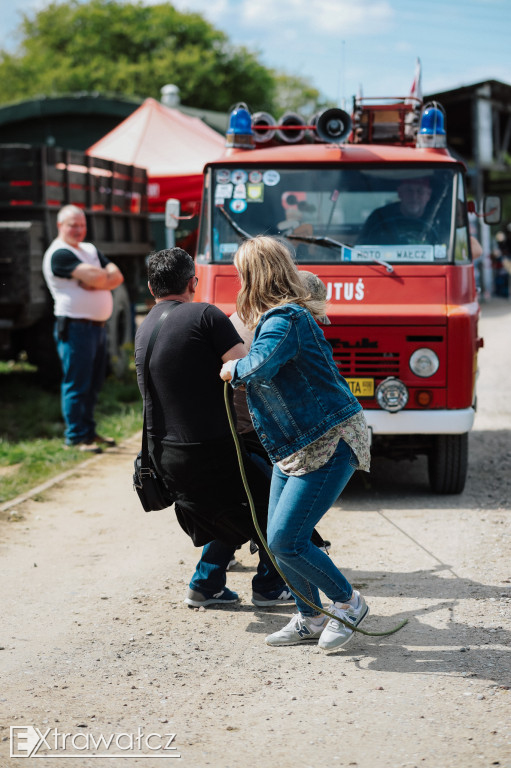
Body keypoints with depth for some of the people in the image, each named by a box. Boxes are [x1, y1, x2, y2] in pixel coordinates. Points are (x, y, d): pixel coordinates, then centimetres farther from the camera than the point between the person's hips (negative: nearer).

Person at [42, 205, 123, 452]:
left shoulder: (90, 250, 18)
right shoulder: (59, 254, -10)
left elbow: (117, 276, 7)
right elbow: (94, 276, -22)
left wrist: (97, 281, -12)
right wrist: (105, 275, 0)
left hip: (98, 326, 9)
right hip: (76, 327, -9)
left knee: (93, 384, 14)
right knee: (76, 384, -6)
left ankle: (89, 431, 23)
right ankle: (75, 437, -1)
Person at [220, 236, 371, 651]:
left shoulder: (284, 320, -20)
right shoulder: (286, 316, 12)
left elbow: (261, 365, -37)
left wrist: (234, 369, -18)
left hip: (331, 442, -10)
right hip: (296, 446, 10)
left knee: (285, 540, -13)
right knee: (278, 538, 10)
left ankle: (349, 602, 7)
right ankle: (310, 618, 23)